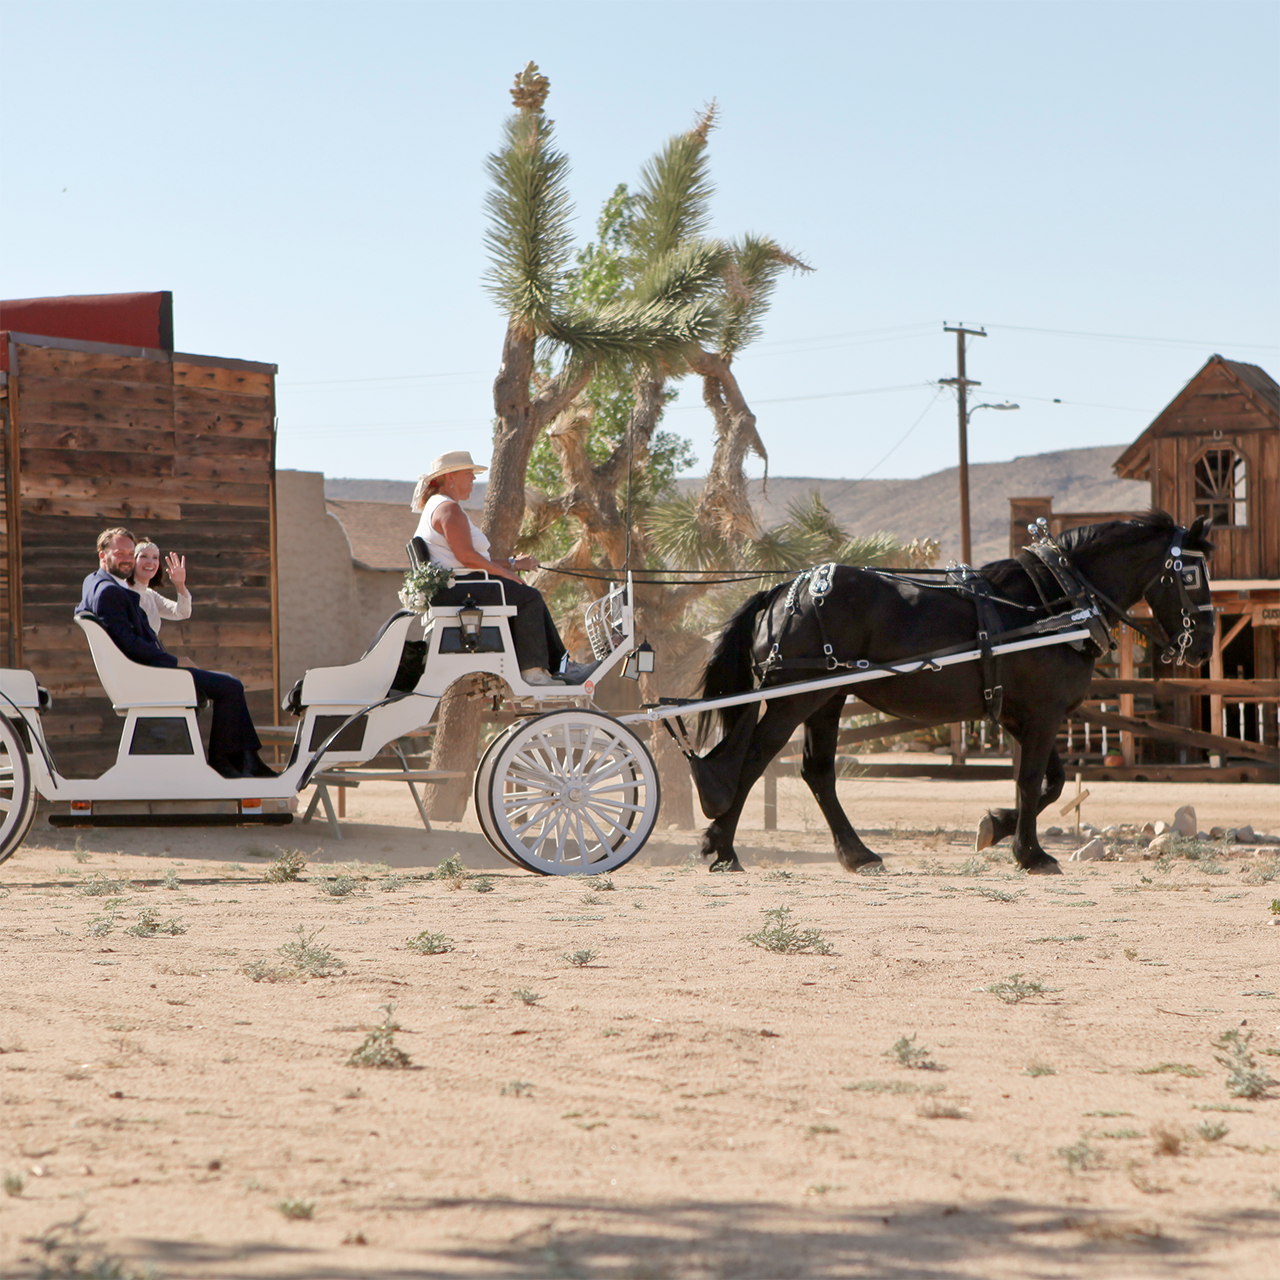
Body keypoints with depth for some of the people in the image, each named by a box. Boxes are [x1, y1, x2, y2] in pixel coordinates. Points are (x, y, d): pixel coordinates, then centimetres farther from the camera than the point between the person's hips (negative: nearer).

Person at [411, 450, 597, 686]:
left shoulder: (439, 506, 25)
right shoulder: (448, 509, -12)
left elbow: (470, 559, 24)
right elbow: (466, 556, -21)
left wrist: (512, 564, 17)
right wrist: (506, 571, -12)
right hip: (455, 590, -11)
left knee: (530, 597, 11)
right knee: (527, 597, -15)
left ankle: (560, 665, 6)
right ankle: (532, 670, -15)